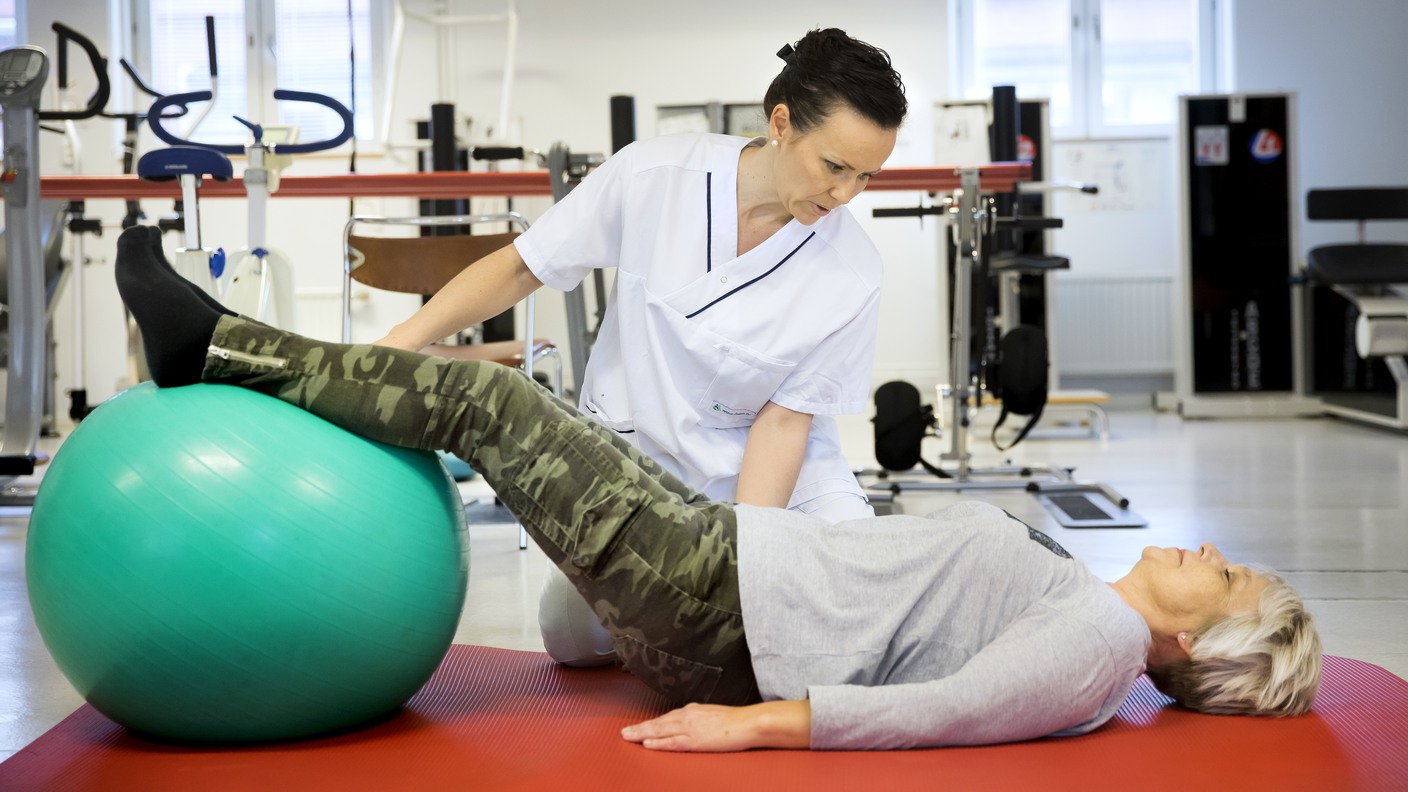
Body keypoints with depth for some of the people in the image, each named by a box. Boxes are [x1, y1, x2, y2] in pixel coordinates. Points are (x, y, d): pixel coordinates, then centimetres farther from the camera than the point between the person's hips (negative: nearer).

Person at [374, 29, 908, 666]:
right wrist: (402, 340, -22)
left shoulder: (851, 273, -20)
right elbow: (518, 269, -11)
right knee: (574, 637, -13)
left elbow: (785, 418, -14)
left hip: (770, 463, 0)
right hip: (633, 447, 0)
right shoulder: (656, 175, -21)